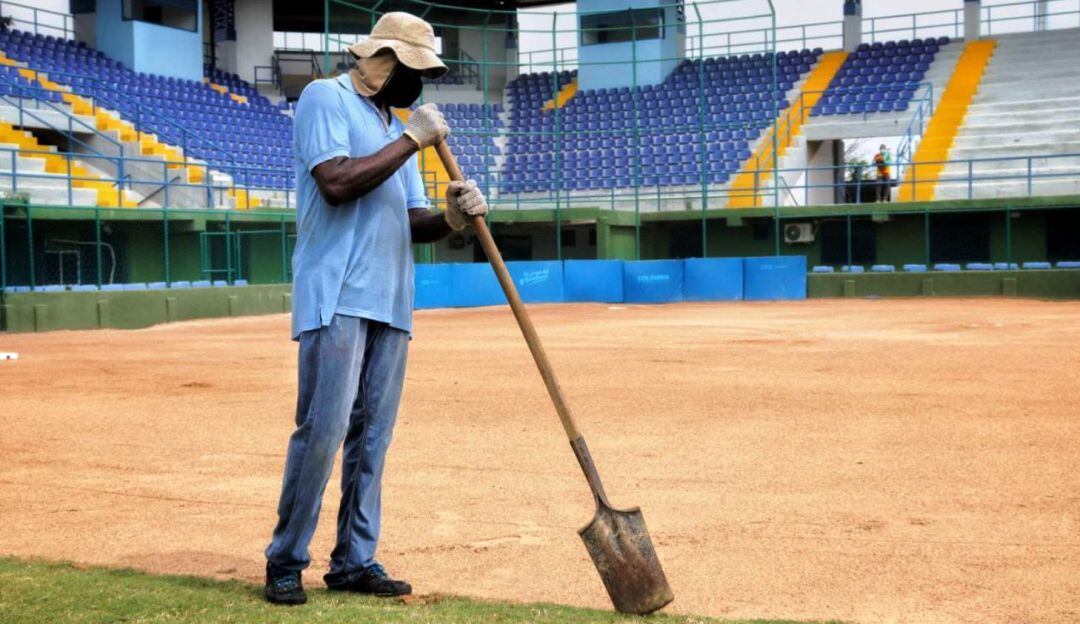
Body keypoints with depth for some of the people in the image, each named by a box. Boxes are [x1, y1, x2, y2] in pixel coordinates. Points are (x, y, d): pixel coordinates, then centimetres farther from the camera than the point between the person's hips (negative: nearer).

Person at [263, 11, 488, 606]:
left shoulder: (397, 127, 22)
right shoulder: (326, 98, 0)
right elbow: (336, 182, -16)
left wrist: (451, 217, -3)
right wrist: (411, 140, -10)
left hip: (391, 302, 8)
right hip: (337, 298, -7)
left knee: (373, 436, 6)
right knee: (323, 428, -11)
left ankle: (355, 561, 13)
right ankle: (285, 561, 2)